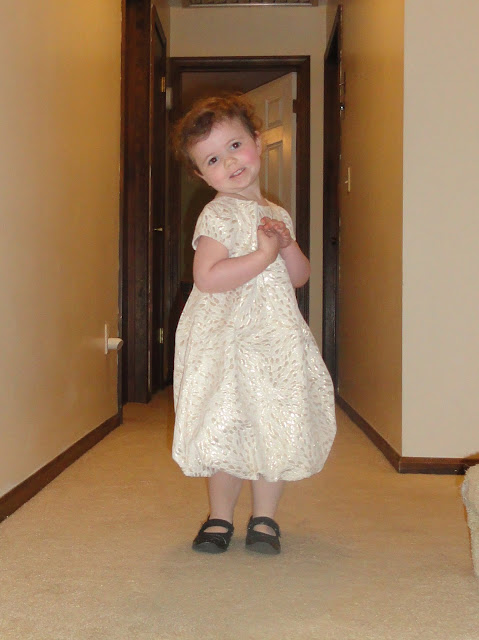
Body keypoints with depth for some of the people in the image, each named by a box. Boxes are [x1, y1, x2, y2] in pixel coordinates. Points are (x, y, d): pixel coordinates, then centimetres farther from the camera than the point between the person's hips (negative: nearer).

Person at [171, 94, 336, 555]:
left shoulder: (277, 215, 13)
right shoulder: (218, 215, -9)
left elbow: (299, 278, 14)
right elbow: (207, 278, -22)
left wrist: (288, 243, -5)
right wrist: (263, 255, -20)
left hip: (276, 340, 6)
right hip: (227, 339, -6)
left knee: (277, 429, 7)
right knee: (228, 432, 1)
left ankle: (264, 517, 23)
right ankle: (220, 517, 21)